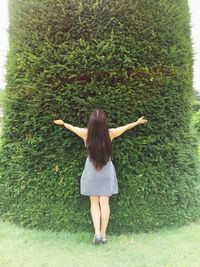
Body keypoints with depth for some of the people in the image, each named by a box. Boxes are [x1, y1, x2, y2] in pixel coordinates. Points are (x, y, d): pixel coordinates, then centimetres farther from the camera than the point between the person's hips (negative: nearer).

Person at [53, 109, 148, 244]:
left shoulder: (85, 133, -13)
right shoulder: (110, 133, -13)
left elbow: (72, 127, 7)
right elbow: (126, 127, 5)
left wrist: (62, 123, 27)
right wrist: (138, 122, 23)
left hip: (91, 172, 0)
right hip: (106, 172, 0)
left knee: (94, 204, 10)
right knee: (104, 203, 7)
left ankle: (97, 233, 4)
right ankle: (103, 234, 15)